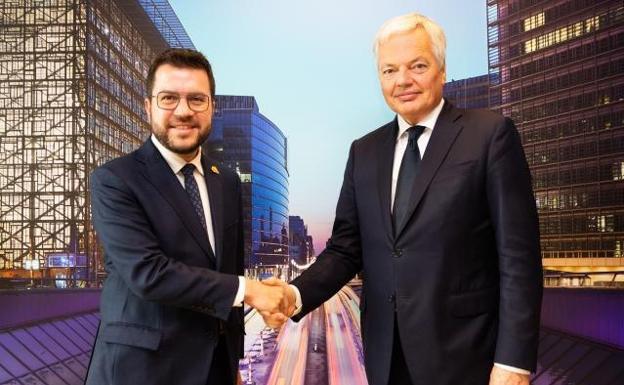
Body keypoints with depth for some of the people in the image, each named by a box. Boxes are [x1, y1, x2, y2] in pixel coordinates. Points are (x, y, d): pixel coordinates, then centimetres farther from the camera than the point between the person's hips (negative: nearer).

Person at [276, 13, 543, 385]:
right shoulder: (364, 151, 8)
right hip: (386, 354, 5)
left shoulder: (491, 133, -6)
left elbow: (518, 254, -10)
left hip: (463, 354, -4)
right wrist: (297, 293, -12)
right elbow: (346, 248, 6)